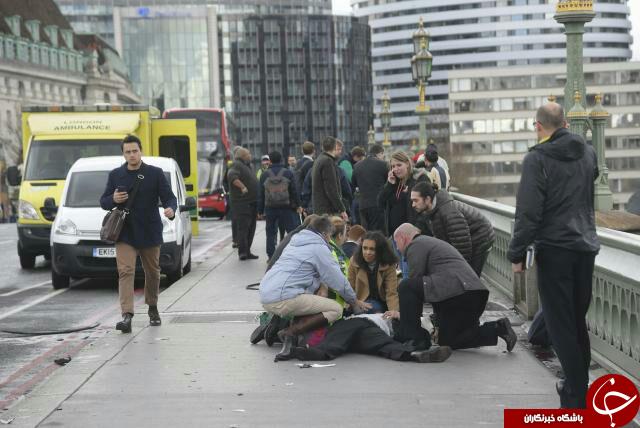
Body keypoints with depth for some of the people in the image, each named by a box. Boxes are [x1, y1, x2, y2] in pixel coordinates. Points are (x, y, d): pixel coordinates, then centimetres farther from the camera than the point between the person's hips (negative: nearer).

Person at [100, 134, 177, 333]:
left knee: (153, 272, 14)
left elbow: (169, 197, -4)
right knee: (125, 272, -13)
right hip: (125, 234, 0)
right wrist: (113, 199, -12)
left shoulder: (155, 173, 1)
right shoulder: (115, 175, 7)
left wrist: (170, 209, -27)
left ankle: (153, 308, 36)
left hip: (150, 233, 0)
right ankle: (127, 316, -20)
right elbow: (103, 202, 12)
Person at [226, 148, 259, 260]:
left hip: (251, 202, 10)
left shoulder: (246, 166, 21)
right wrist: (243, 187, -29)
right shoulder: (237, 165, -10)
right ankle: (242, 252, -11)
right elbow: (231, 176, -29)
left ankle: (247, 252, 18)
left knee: (251, 228, 12)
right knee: (243, 227, -11)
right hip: (242, 202, -10)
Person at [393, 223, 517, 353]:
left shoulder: (415, 245, 3)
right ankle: (497, 328, 8)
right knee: (448, 341, 19)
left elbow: (415, 281, -1)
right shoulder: (433, 242, 34)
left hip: (456, 292, -10)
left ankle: (413, 337, -7)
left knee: (406, 286, -8)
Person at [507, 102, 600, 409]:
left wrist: (517, 253, -9)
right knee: (578, 320, 16)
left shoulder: (537, 159, -11)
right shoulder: (588, 153, 9)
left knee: (560, 324, -2)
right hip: (586, 247, 6)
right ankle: (580, 386, 23)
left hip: (554, 249, -6)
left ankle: (576, 396, -4)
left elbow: (528, 212, -15)